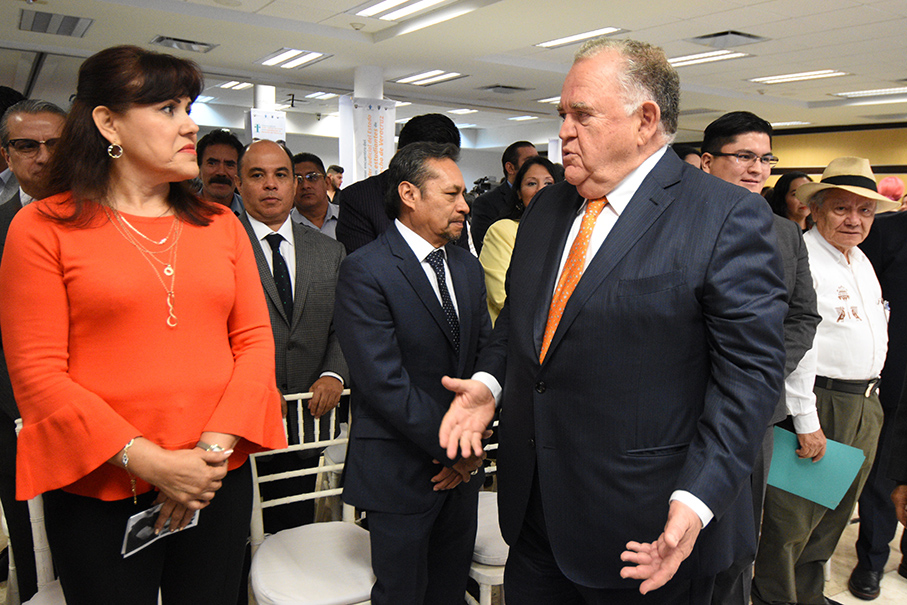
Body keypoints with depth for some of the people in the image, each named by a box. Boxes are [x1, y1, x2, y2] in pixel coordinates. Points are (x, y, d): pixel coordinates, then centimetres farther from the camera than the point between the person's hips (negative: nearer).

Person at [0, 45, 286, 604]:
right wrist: (150, 462, -15)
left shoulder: (220, 226, 7)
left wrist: (215, 448, -9)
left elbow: (256, 341, 3)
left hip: (219, 479, 4)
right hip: (100, 488, -3)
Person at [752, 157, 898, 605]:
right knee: (794, 514, 1)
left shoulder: (862, 261, 14)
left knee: (836, 509, 18)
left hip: (867, 405, 9)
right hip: (821, 401, -9)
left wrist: (871, 395, 16)